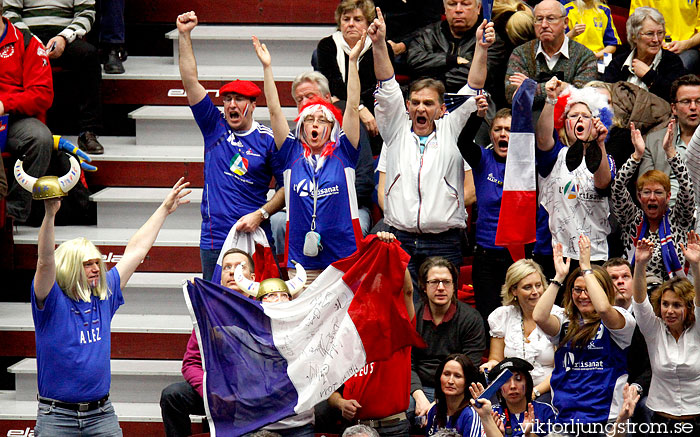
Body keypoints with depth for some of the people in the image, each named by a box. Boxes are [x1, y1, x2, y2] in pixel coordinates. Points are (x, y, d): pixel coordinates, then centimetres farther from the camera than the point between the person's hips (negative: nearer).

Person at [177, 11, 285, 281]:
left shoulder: (268, 140, 1)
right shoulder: (214, 127, 8)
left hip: (254, 238, -2)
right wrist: (184, 35, -3)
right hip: (214, 239, 2)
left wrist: (261, 214, -9)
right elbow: (190, 81, 3)